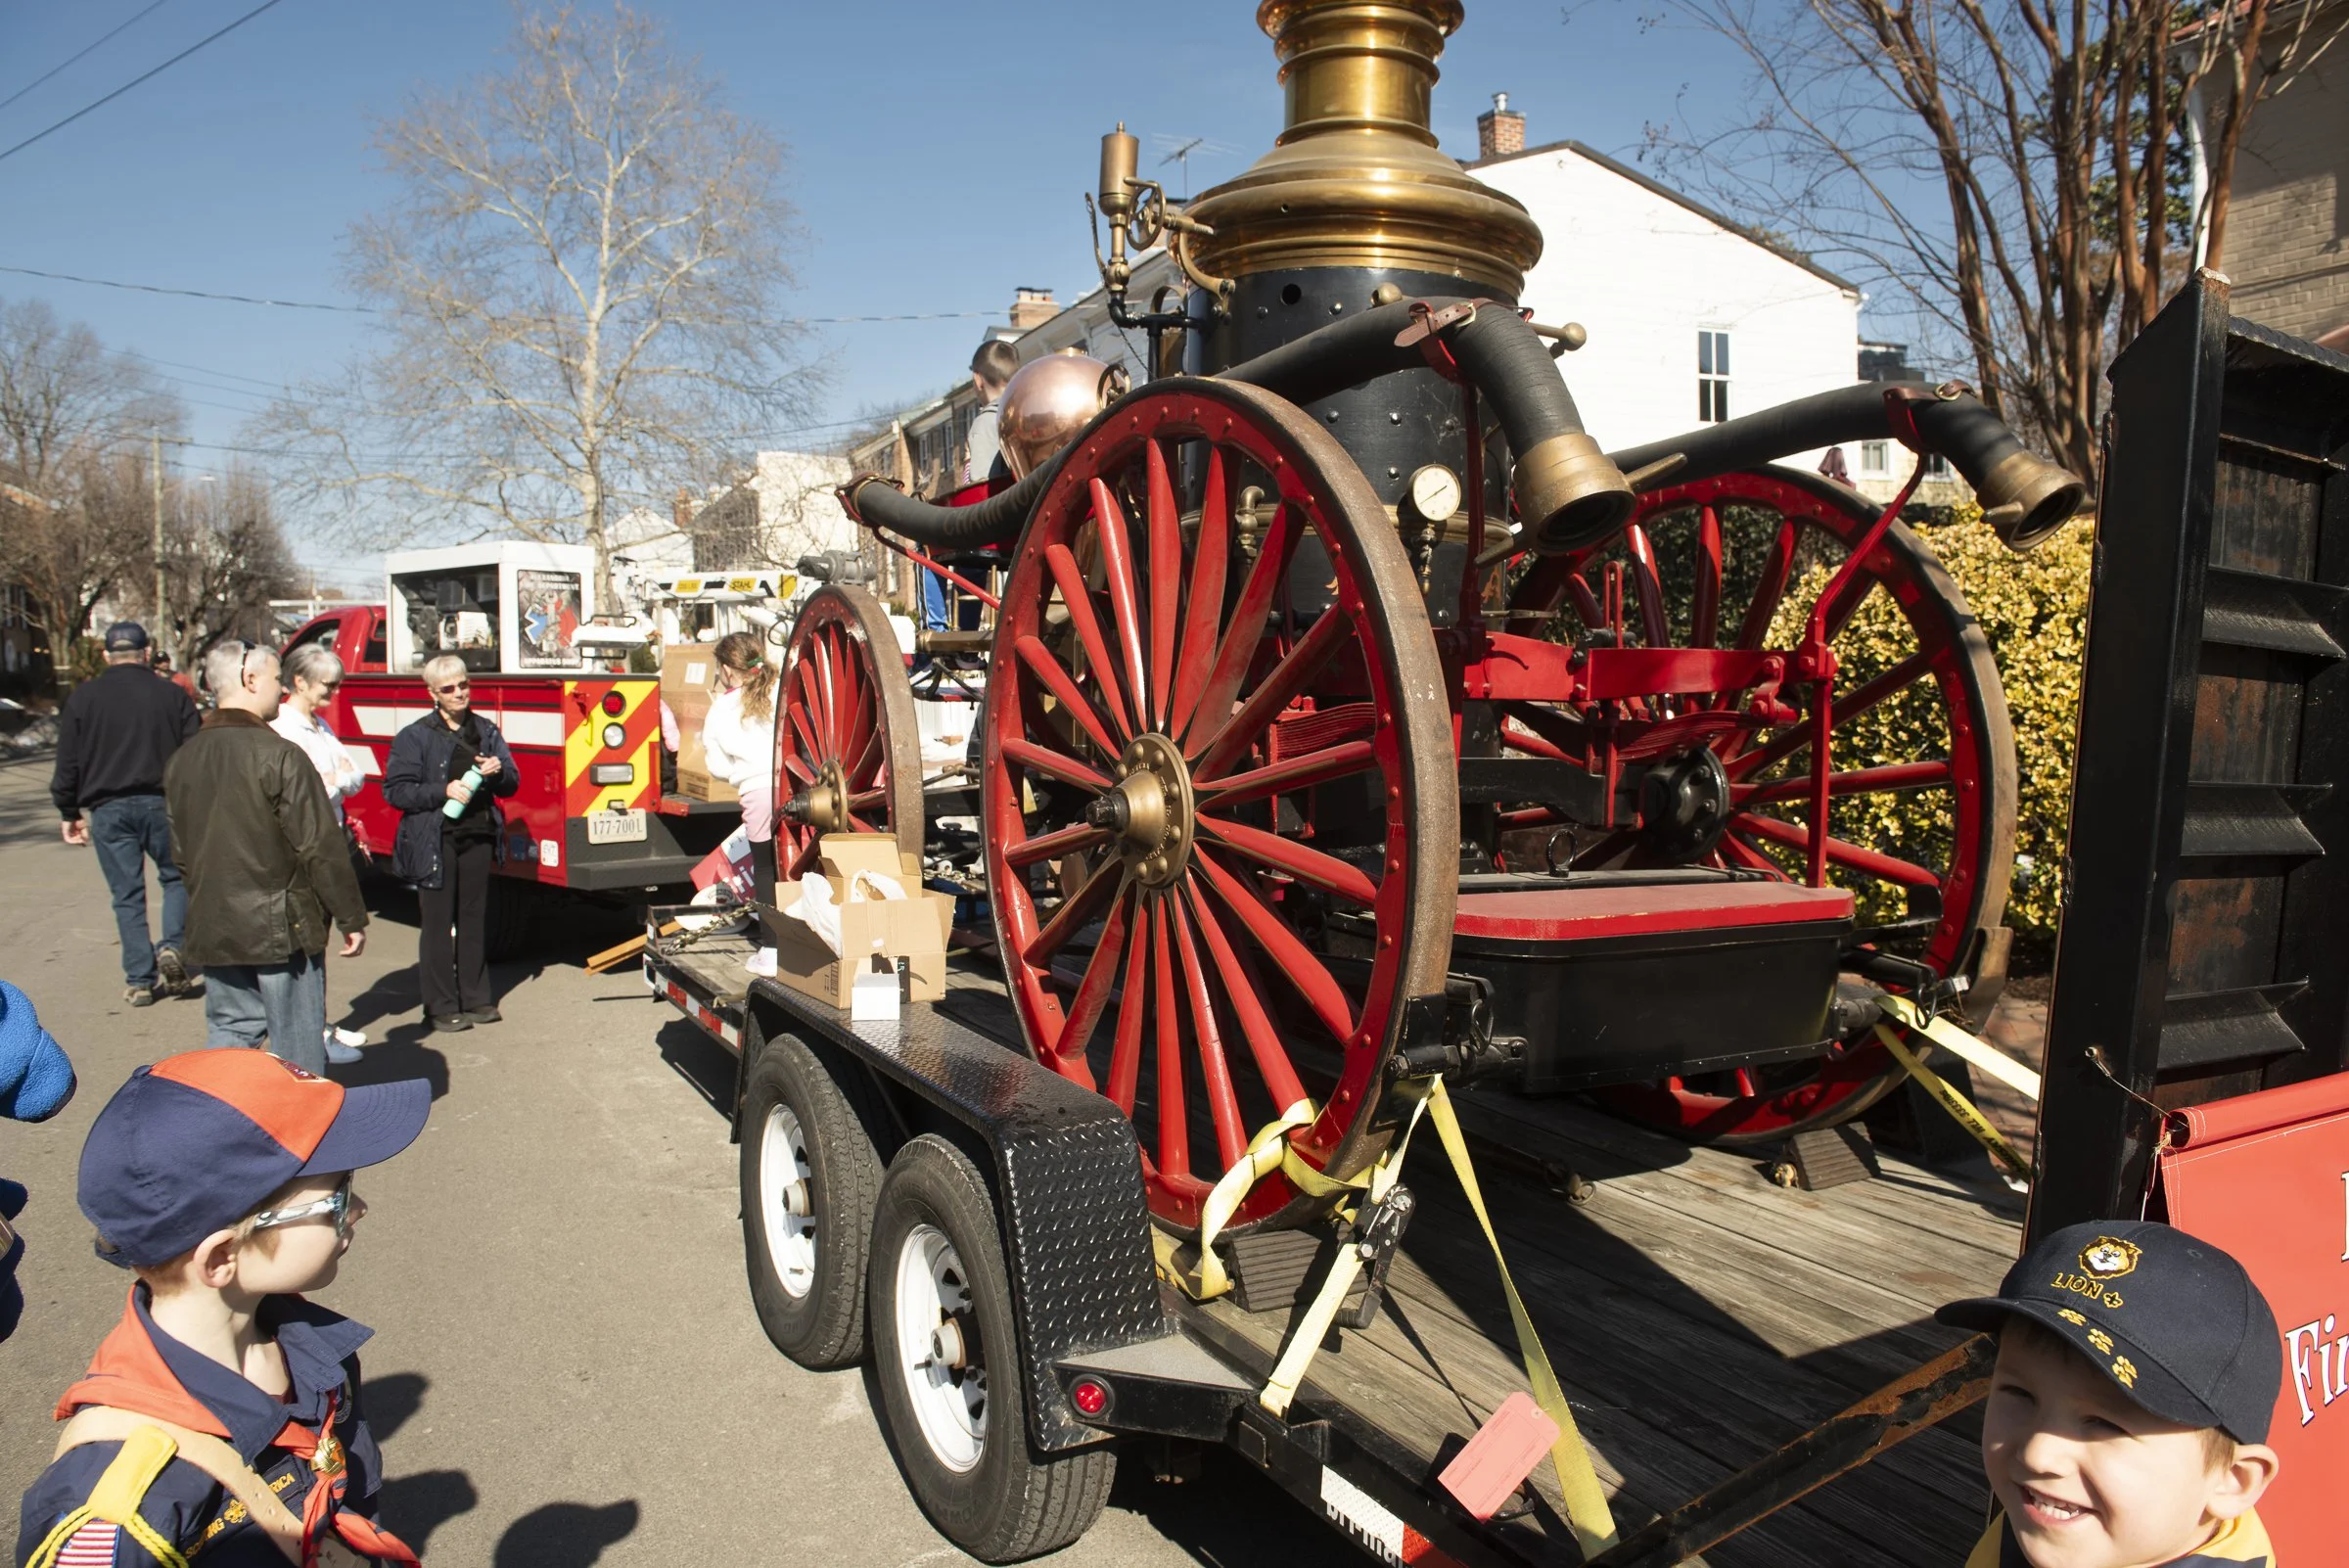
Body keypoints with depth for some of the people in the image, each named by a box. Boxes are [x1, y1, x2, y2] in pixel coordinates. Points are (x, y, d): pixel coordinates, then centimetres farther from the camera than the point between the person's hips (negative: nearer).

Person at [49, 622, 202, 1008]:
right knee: (176, 877, 16)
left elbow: (67, 763, 4)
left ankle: (140, 980, 6)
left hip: (107, 807, 1)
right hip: (160, 802, -1)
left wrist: (69, 813, 12)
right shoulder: (172, 695, 1)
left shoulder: (83, 698, 3)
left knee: (127, 894, 5)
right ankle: (173, 947, -6)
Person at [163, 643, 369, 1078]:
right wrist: (352, 917, -9)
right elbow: (321, 848, -17)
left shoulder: (183, 760, 7)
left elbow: (180, 850, 15)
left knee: (229, 1032, 17)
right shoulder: (280, 756, -16)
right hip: (281, 928, -7)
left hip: (211, 929, 7)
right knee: (297, 1054, 3)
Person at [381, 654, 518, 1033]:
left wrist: (498, 772, -10)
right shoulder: (415, 737, -1)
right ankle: (441, 1006, 7)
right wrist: (443, 791, -19)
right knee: (438, 925, 0)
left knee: (474, 920, 10)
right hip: (435, 842, -4)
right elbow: (395, 789, -7)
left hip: (478, 838, 4)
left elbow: (511, 785, 12)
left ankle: (476, 998, 19)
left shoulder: (486, 731, 11)